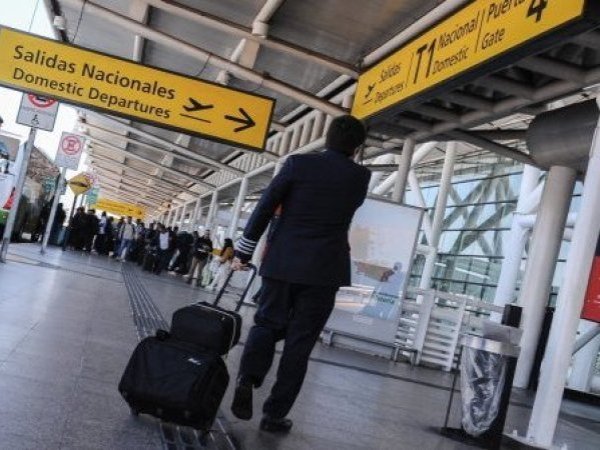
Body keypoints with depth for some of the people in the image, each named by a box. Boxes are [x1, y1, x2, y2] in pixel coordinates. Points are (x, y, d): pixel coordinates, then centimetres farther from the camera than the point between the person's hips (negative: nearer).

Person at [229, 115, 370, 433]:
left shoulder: (298, 163, -1)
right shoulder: (360, 177, 2)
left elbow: (264, 208, -2)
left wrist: (243, 252, 4)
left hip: (282, 263, 1)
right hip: (324, 270, 0)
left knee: (266, 325, 15)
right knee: (299, 344, 6)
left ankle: (247, 380, -10)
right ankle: (274, 414, 9)